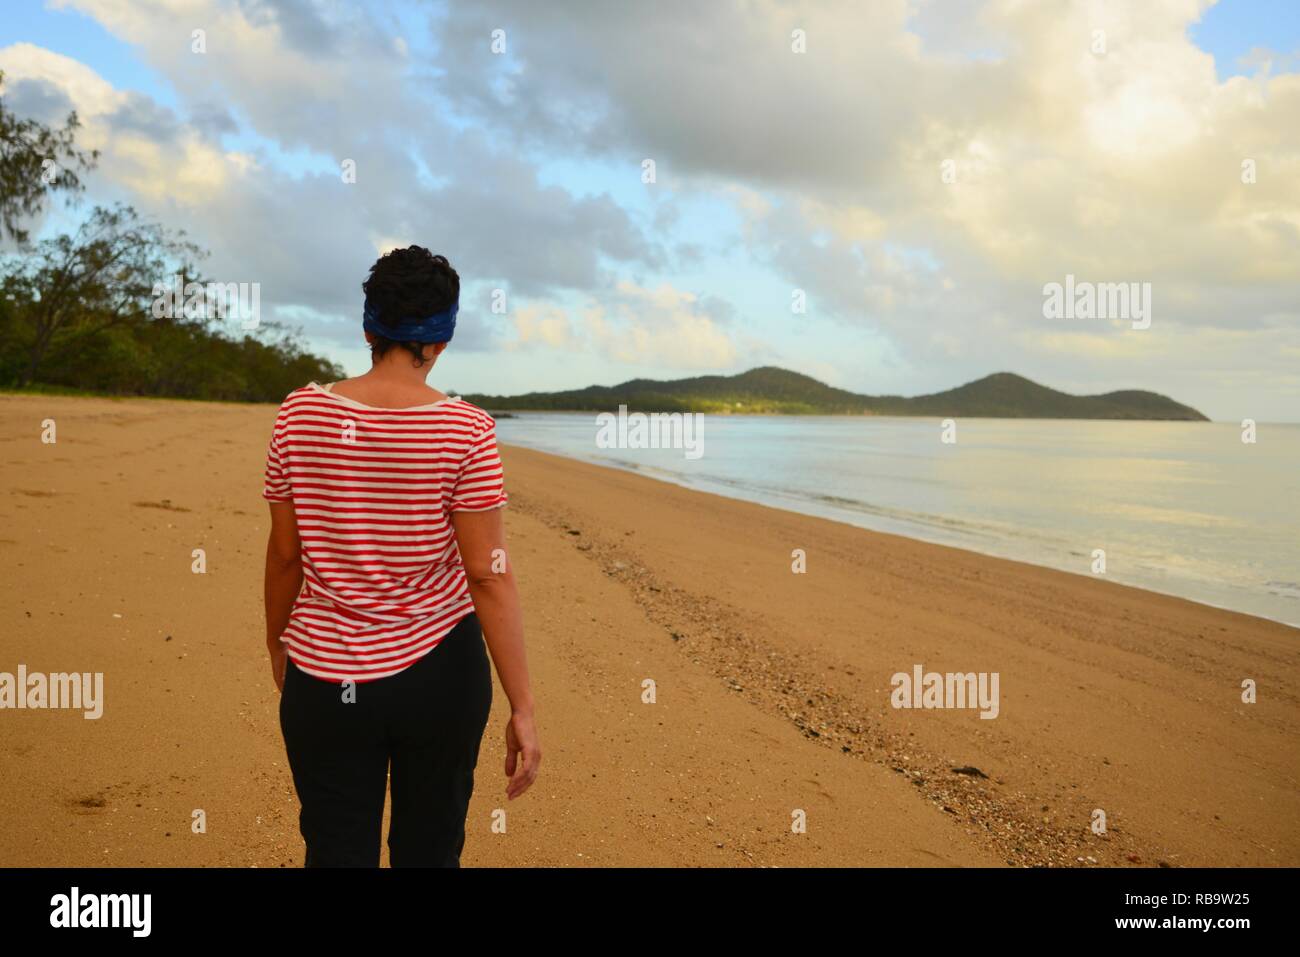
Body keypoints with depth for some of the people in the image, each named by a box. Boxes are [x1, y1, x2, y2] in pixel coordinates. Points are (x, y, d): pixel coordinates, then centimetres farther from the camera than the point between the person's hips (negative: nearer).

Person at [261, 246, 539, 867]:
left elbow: (285, 553, 1)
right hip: (440, 674, -1)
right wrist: (522, 709, -8)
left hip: (326, 681, 2)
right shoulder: (465, 430, -12)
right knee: (429, 851, 17)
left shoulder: (300, 414, -5)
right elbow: (489, 576, -13)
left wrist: (277, 641, 19)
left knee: (338, 853, 13)